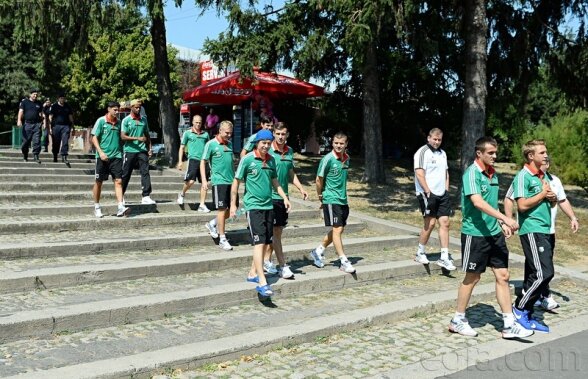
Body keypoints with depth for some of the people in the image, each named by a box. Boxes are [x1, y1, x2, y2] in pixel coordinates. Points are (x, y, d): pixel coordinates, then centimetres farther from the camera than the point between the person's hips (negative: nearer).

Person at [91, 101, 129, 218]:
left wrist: (121, 152, 15)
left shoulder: (118, 122, 11)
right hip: (103, 156, -3)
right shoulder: (101, 121, -3)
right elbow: (94, 138, -5)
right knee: (99, 182, 7)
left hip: (116, 156, 3)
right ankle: (96, 207, 20)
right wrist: (100, 152, -15)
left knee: (118, 181, -7)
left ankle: (121, 208, -14)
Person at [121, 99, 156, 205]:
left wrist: (150, 148, 9)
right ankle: (120, 196, 18)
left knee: (145, 172, -6)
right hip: (130, 151, -3)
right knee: (126, 174, 5)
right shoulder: (126, 120, -2)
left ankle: (146, 196, -6)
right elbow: (123, 136, -10)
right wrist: (137, 138, -20)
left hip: (142, 150, 3)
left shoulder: (144, 119, 12)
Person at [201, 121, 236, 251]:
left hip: (231, 181, 7)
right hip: (219, 181, -7)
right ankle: (222, 240, 4)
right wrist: (204, 180, -13)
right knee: (222, 209, -4)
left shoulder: (230, 144, 12)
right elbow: (203, 162, -5)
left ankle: (212, 224, 29)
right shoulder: (211, 144, -6)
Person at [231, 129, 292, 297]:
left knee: (265, 243, 11)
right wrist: (233, 204, -2)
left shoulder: (271, 159, 10)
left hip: (268, 206, 7)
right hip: (254, 206, -6)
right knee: (259, 243, -12)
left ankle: (253, 273, 26)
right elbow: (236, 182, -2)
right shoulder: (247, 159, -7)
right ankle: (262, 283, -13)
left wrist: (284, 197, 11)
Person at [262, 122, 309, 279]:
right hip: (270, 196, -7)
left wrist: (301, 188, 17)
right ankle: (283, 266, 1)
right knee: (275, 231, -3)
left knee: (277, 230, 11)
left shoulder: (289, 151, 11)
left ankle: (266, 260, 23)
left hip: (283, 196, 7)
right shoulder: (268, 151, -10)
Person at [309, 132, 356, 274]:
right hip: (331, 199, -7)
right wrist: (321, 197, 2)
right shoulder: (328, 159, -13)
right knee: (337, 229, -7)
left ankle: (318, 251, 28)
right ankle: (344, 261, -2)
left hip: (343, 199, 8)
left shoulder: (346, 159, 8)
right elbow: (319, 179, -6)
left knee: (339, 229, 13)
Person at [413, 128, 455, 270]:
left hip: (442, 194, 7)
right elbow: (419, 174, -14)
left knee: (445, 223, 1)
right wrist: (428, 192, -17)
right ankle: (420, 253, 11)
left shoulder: (442, 153, 17)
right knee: (430, 223, -7)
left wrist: (446, 190, 12)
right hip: (427, 194, -7)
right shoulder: (422, 152, -7)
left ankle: (444, 258, 4)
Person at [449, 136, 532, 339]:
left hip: (494, 233, 8)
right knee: (472, 278, 4)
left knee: (503, 276, 5)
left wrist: (501, 224, 13)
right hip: (475, 233, -7)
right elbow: (477, 202, -28)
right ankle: (458, 320, 20)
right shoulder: (472, 174, -15)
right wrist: (504, 218, -34)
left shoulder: (493, 174, 11)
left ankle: (509, 325, 12)